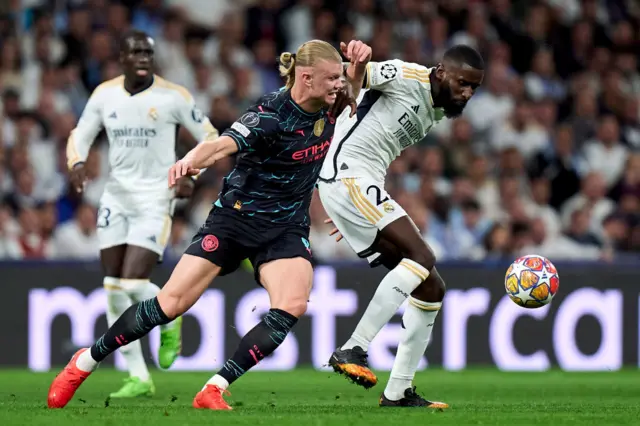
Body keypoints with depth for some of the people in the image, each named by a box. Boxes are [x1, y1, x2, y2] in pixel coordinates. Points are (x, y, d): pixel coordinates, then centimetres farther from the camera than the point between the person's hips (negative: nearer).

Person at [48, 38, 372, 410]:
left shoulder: (326, 107, -4)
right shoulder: (271, 115, -22)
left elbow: (350, 103, 18)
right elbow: (222, 145, -35)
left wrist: (358, 68, -6)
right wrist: (190, 161, -58)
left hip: (286, 229, 5)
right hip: (236, 216, -5)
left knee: (292, 305, -24)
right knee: (171, 303, -7)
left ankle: (213, 392, -18)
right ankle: (85, 362, 13)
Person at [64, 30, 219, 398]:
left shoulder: (173, 96, -9)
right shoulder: (105, 95, 2)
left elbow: (210, 137, 0)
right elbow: (81, 135, 13)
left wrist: (191, 176, -15)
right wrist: (77, 163, -9)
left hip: (154, 201, -5)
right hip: (116, 198, 5)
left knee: (134, 283, -16)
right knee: (114, 289, 1)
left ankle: (169, 320, 20)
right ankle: (139, 378, 10)